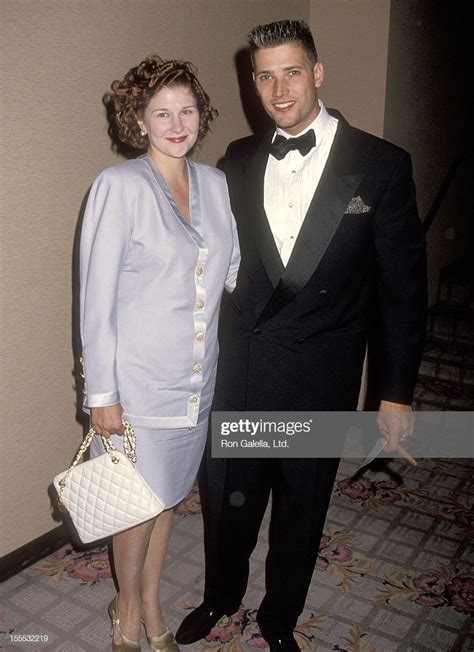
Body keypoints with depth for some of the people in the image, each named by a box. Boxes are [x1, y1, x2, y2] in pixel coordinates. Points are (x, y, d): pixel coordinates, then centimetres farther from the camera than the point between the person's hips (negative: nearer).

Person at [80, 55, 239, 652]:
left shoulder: (214, 183, 5)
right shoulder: (119, 185, -12)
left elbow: (233, 270, 13)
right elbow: (96, 297, -13)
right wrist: (101, 392, -12)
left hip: (196, 378, 5)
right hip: (138, 380, -5)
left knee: (167, 494, 19)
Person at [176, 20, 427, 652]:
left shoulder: (380, 164, -7)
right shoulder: (239, 160, 3)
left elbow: (402, 286, -5)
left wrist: (397, 391, -5)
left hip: (321, 377, -2)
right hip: (239, 367, 3)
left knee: (302, 506, 16)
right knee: (227, 495, 18)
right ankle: (221, 597, 48)